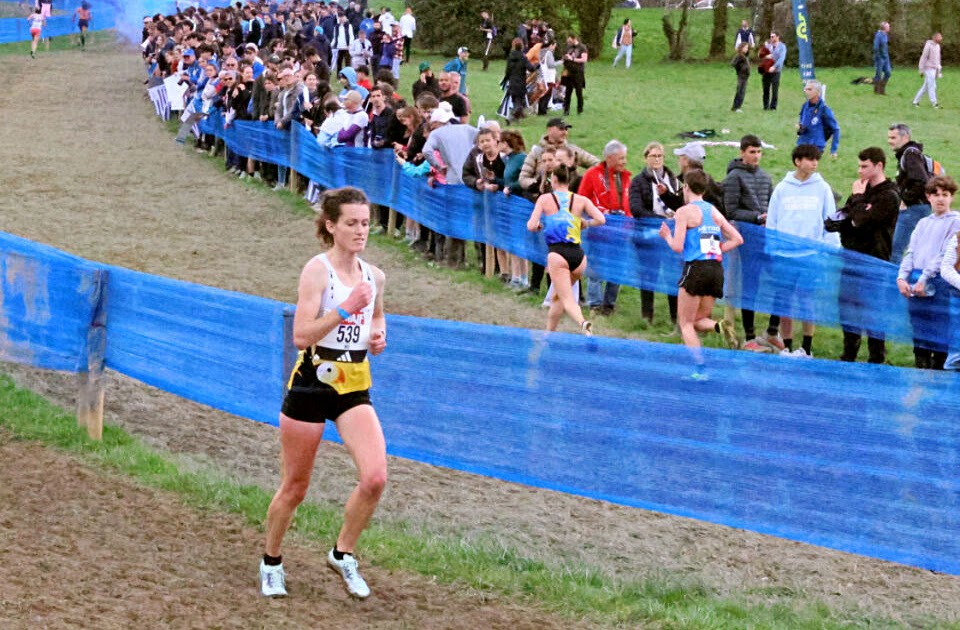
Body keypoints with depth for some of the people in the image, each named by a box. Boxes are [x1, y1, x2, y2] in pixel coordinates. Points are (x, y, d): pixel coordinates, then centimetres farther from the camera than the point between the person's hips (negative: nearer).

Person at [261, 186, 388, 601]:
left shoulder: (374, 276, 5)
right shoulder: (318, 270, -11)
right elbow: (302, 335, -19)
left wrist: (378, 334, 3)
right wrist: (346, 309, -25)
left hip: (355, 387, 5)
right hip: (312, 382, -4)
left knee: (375, 477, -14)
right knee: (295, 487, 7)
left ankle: (343, 554, 8)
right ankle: (271, 563, 30)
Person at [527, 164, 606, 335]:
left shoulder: (545, 199, 2)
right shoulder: (581, 200, 8)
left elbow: (531, 226, -3)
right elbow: (600, 219, -2)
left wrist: (539, 226, 19)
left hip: (557, 254, -4)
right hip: (578, 255, 4)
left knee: (567, 299, -8)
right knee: (557, 296, 23)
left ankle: (582, 323, -36)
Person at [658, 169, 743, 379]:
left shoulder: (684, 211, -4)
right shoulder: (714, 212, 15)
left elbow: (677, 247, -10)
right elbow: (737, 239, 12)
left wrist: (667, 235, 9)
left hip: (696, 268, -6)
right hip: (717, 269, 6)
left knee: (686, 323, 4)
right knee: (699, 320, 18)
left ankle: (700, 369, -9)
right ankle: (719, 326, -16)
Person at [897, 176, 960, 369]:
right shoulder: (923, 223, 19)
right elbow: (911, 252, 13)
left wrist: (925, 279, -14)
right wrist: (902, 277, -3)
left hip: (940, 285, -6)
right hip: (916, 284, 6)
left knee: (939, 337, -6)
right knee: (919, 337, 9)